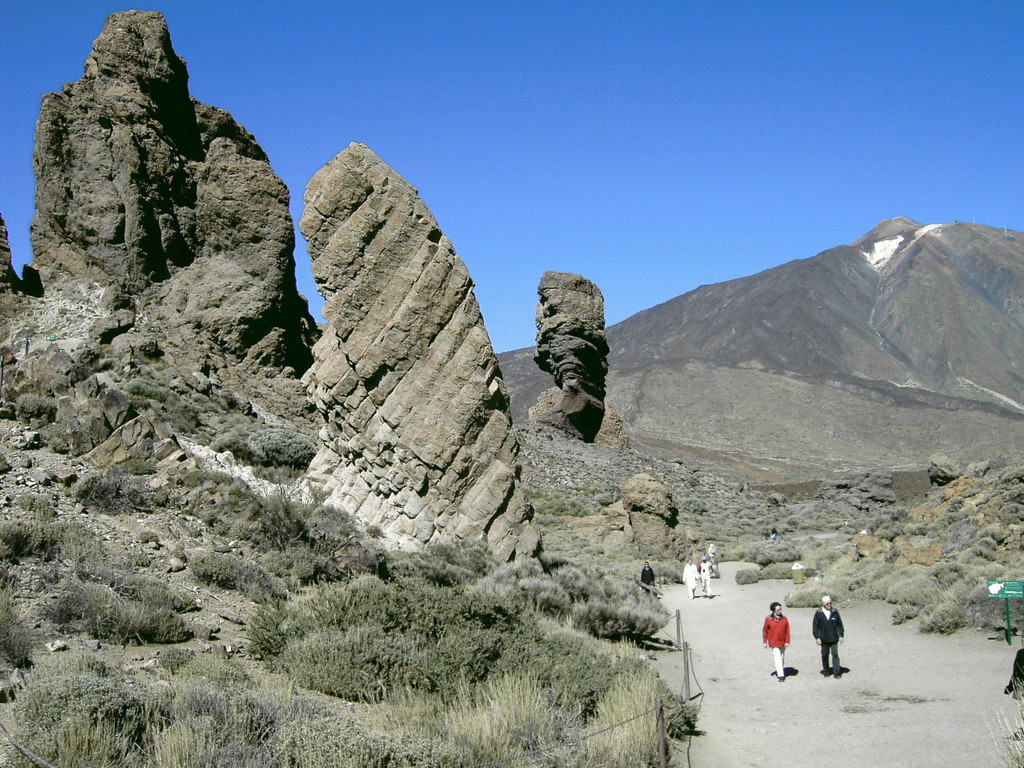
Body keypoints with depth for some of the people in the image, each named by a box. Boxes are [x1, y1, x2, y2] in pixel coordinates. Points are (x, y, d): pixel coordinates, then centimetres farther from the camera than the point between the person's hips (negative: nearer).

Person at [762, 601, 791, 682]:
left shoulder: (784, 619, 0)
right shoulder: (768, 619, -7)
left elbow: (787, 631, 2)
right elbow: (765, 630, 1)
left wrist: (787, 641, -4)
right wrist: (765, 641, 0)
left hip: (782, 643, 3)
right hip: (774, 643, -3)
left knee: (782, 659, 15)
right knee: (777, 659, -12)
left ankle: (781, 672, 32)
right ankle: (781, 675, -14)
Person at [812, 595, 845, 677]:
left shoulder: (835, 612, 3)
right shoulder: (818, 613, -1)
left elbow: (839, 624, 11)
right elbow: (815, 626, 1)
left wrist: (841, 635, 7)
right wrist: (817, 637, -4)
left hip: (834, 638, 0)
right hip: (824, 639, 0)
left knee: (835, 654, -5)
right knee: (825, 655, 10)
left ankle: (836, 672, -3)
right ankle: (826, 671, 24)